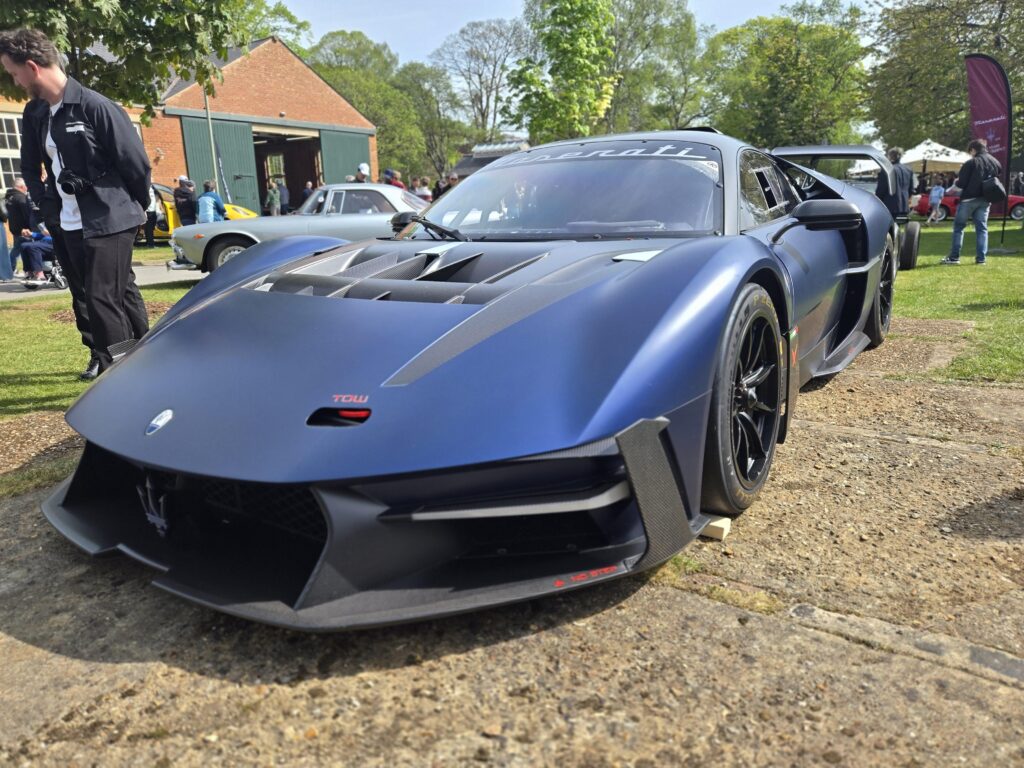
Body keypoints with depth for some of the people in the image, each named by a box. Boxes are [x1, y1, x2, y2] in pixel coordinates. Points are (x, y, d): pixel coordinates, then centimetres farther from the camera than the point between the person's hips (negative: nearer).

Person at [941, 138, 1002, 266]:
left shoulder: (971, 163, -12)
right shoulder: (995, 162, 6)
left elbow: (961, 183, -12)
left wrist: (956, 181, 9)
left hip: (969, 199, -5)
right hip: (985, 200, 5)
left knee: (958, 227, 5)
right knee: (982, 228, 8)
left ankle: (954, 257, 2)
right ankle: (981, 258, 4)